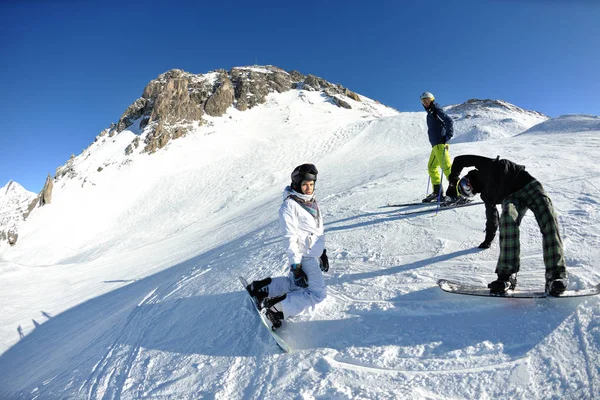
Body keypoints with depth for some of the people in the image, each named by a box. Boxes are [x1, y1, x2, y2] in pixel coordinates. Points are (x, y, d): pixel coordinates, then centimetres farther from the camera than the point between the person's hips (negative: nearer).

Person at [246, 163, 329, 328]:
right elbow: (290, 238, -21)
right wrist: (296, 267, -22)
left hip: (313, 254, 9)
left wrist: (323, 252, 21)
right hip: (304, 257, -9)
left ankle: (262, 287, 26)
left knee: (293, 283, 20)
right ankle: (277, 309, -8)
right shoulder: (289, 206, -18)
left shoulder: (311, 201, 9)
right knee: (318, 293, -9)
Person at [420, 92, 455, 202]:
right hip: (436, 145, 10)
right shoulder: (430, 113, 24)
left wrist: (448, 136, -20)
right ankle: (437, 192, 18)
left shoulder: (436, 110, -3)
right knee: (432, 167, 14)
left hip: (440, 144, -10)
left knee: (446, 166, -17)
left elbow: (449, 121, -14)